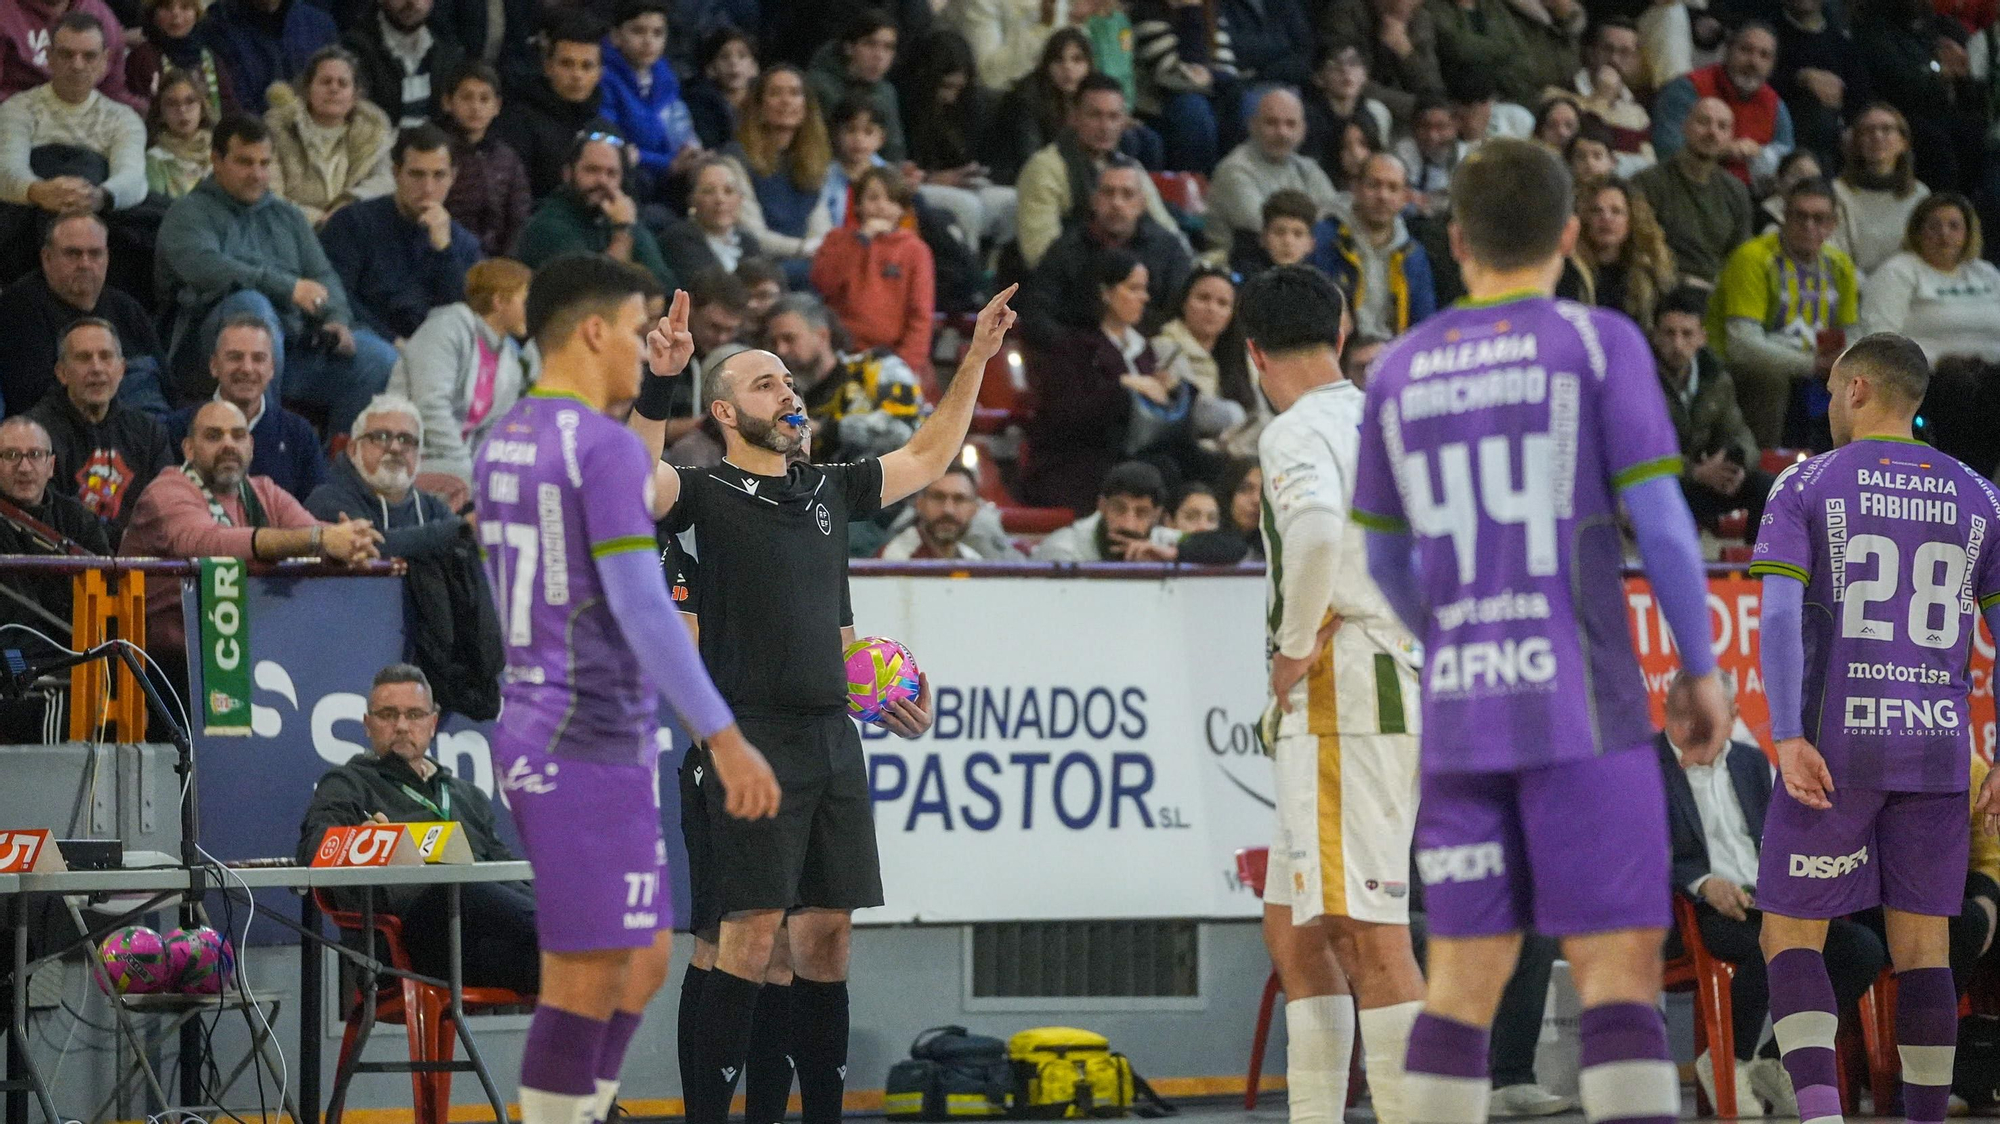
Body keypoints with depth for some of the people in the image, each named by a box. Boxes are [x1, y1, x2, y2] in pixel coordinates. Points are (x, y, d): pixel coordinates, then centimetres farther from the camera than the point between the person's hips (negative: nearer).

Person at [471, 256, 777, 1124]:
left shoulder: (502, 444, 13)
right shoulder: (605, 446, -14)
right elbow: (641, 607, -21)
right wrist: (724, 738, -20)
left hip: (531, 736, 9)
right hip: (593, 750, -9)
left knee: (643, 958, 15)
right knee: (587, 980, -6)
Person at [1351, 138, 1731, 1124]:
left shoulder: (1399, 370, 11)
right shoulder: (1599, 344, -2)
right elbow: (1659, 522, -8)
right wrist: (1702, 667, 3)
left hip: (1458, 710, 4)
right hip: (1583, 708, -4)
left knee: (1463, 979, 7)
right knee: (1619, 970, -6)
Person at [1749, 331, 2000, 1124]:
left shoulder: (1806, 485, 0)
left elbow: (1777, 615, -11)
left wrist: (1786, 740, -15)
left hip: (1836, 744, -3)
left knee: (1789, 933, 3)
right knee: (1922, 942, 9)